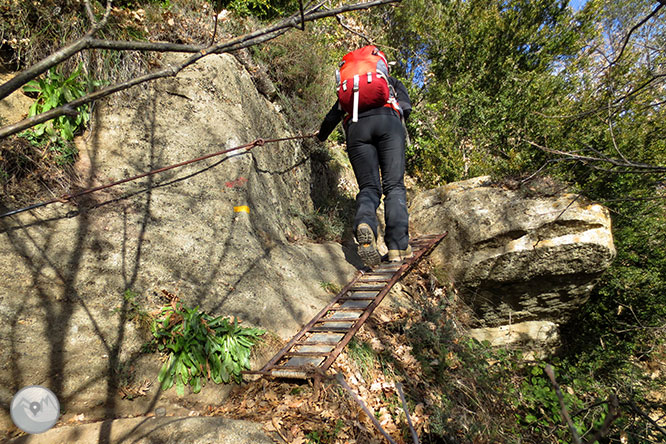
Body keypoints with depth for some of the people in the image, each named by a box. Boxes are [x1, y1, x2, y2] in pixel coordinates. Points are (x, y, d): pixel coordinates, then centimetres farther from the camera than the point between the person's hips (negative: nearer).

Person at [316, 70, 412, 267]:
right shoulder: (392, 82, 34)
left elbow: (331, 118, 27)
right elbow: (406, 108, 16)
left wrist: (321, 136, 45)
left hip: (356, 128, 1)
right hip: (388, 122, -1)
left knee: (368, 187, -3)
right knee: (394, 186, -6)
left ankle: (364, 222, -37)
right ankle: (398, 245, -22)